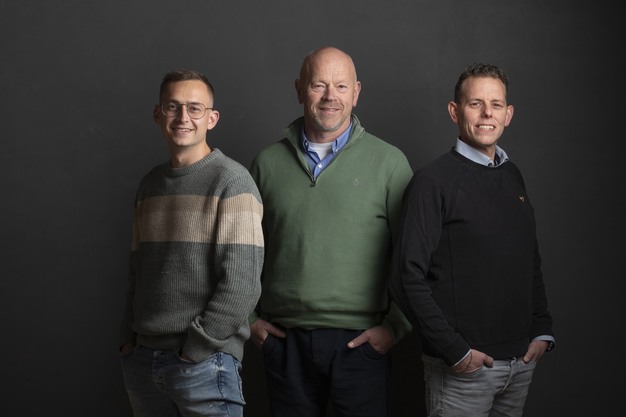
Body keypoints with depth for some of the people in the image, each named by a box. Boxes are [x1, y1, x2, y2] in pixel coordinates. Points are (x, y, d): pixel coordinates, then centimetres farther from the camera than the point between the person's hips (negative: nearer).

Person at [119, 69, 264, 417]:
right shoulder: (150, 184, 11)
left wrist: (193, 350, -14)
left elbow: (241, 285, -15)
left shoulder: (231, 181, -9)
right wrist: (129, 336, 7)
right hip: (141, 359, 6)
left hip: (205, 362, -5)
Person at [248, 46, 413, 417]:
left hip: (361, 341, -2)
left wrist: (397, 325, -5)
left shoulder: (389, 161, -1)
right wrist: (249, 318, 8)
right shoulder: (267, 163, 7)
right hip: (285, 341, 2)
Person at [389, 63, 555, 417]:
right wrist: (455, 350, -16)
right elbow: (408, 278, -15)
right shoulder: (434, 181, -10)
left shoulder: (513, 176, 10)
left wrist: (543, 331, 7)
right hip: (463, 368, -6)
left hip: (522, 362, 6)